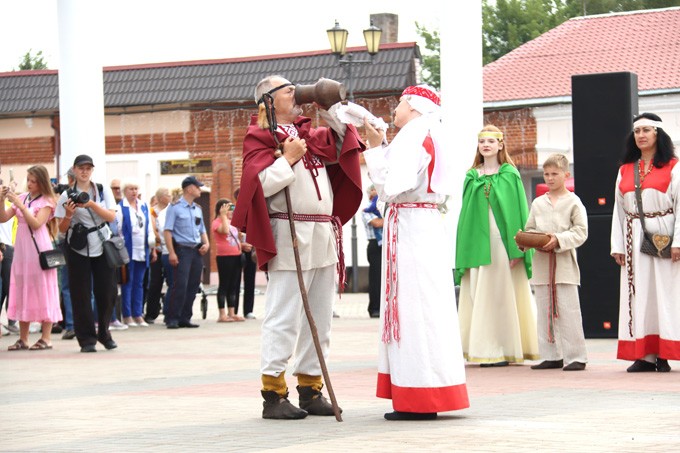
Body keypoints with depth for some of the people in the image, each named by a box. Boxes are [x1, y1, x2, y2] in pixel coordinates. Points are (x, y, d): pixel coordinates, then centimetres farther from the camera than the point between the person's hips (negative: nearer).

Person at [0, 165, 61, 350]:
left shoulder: (46, 201, -3)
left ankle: (46, 338, -2)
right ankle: (23, 339, 10)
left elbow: (36, 224, -15)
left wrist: (19, 204, -18)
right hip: (21, 249, 6)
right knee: (22, 291, 6)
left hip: (39, 249, -6)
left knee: (42, 291, -4)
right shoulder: (21, 197, 11)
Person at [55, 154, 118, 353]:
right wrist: (68, 215, -18)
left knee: (107, 291, 1)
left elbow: (111, 217, -6)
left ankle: (104, 332, 20)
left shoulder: (103, 190, 5)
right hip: (78, 248, -1)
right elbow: (62, 228, 2)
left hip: (103, 245, 1)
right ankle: (87, 339, 3)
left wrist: (92, 204, -18)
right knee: (81, 294, -3)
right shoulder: (67, 195, 1)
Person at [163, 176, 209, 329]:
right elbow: (167, 230, -9)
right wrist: (171, 252, -17)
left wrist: (206, 243, 4)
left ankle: (185, 318, 12)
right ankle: (172, 319, -9)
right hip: (182, 249, -7)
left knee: (193, 286, 5)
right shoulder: (175, 208, -4)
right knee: (180, 285, -13)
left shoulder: (198, 209, 17)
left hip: (197, 251, 7)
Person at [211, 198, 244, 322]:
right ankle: (222, 315, -3)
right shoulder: (217, 222, -8)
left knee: (234, 285, 9)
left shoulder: (232, 222, 17)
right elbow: (225, 230, -28)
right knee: (224, 285, -5)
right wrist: (223, 215, -21)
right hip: (224, 257, -8)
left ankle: (232, 313, 14)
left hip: (236, 256, 8)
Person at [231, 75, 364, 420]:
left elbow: (340, 147, 18)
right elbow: (259, 184, -13)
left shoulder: (308, 132, 18)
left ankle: (310, 390, 16)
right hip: (289, 235, -8)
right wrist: (288, 158, -15)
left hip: (323, 233, 8)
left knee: (319, 318, 10)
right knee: (284, 317, -8)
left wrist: (327, 109, 11)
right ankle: (273, 394, -5)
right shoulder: (260, 137, -2)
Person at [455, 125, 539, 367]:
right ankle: (485, 349, 3)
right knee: (480, 294, 0)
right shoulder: (471, 177, 13)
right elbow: (466, 213, 11)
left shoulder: (510, 174, 3)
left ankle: (504, 349, -1)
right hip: (478, 242, 3)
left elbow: (518, 211, -2)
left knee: (502, 294, -5)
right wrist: (464, 251, 4)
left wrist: (517, 249, -10)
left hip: (502, 240, -3)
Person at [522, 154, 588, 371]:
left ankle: (575, 356, -2)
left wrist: (558, 239, -18)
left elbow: (581, 231, -6)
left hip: (564, 263, -5)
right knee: (544, 311, 6)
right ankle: (551, 356, 12)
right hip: (541, 263, 5)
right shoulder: (538, 203, 14)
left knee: (568, 311, -6)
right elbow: (530, 229, 17)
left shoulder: (573, 202, 0)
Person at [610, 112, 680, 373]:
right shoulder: (625, 170, 14)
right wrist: (617, 246, 6)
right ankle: (644, 354, 2)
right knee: (638, 295, 1)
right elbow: (619, 210, 13)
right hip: (634, 240, 4)